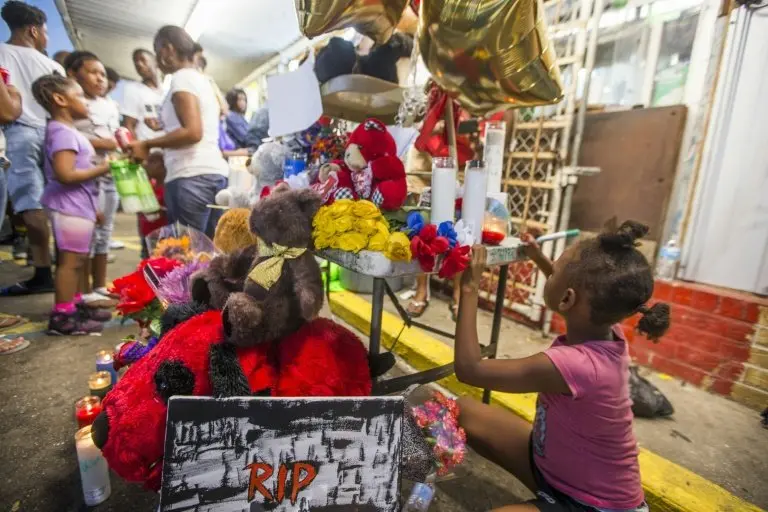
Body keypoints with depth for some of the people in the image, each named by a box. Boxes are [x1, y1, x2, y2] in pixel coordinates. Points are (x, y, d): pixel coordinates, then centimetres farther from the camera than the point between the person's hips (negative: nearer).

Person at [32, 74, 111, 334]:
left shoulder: (68, 131, 19)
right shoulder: (63, 132, -13)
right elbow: (65, 175, -24)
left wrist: (93, 207, 20)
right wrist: (101, 169, -13)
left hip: (78, 206, 10)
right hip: (71, 208, -10)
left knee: (76, 260, 16)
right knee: (71, 260, -6)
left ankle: (74, 306, 26)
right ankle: (62, 317, 2)